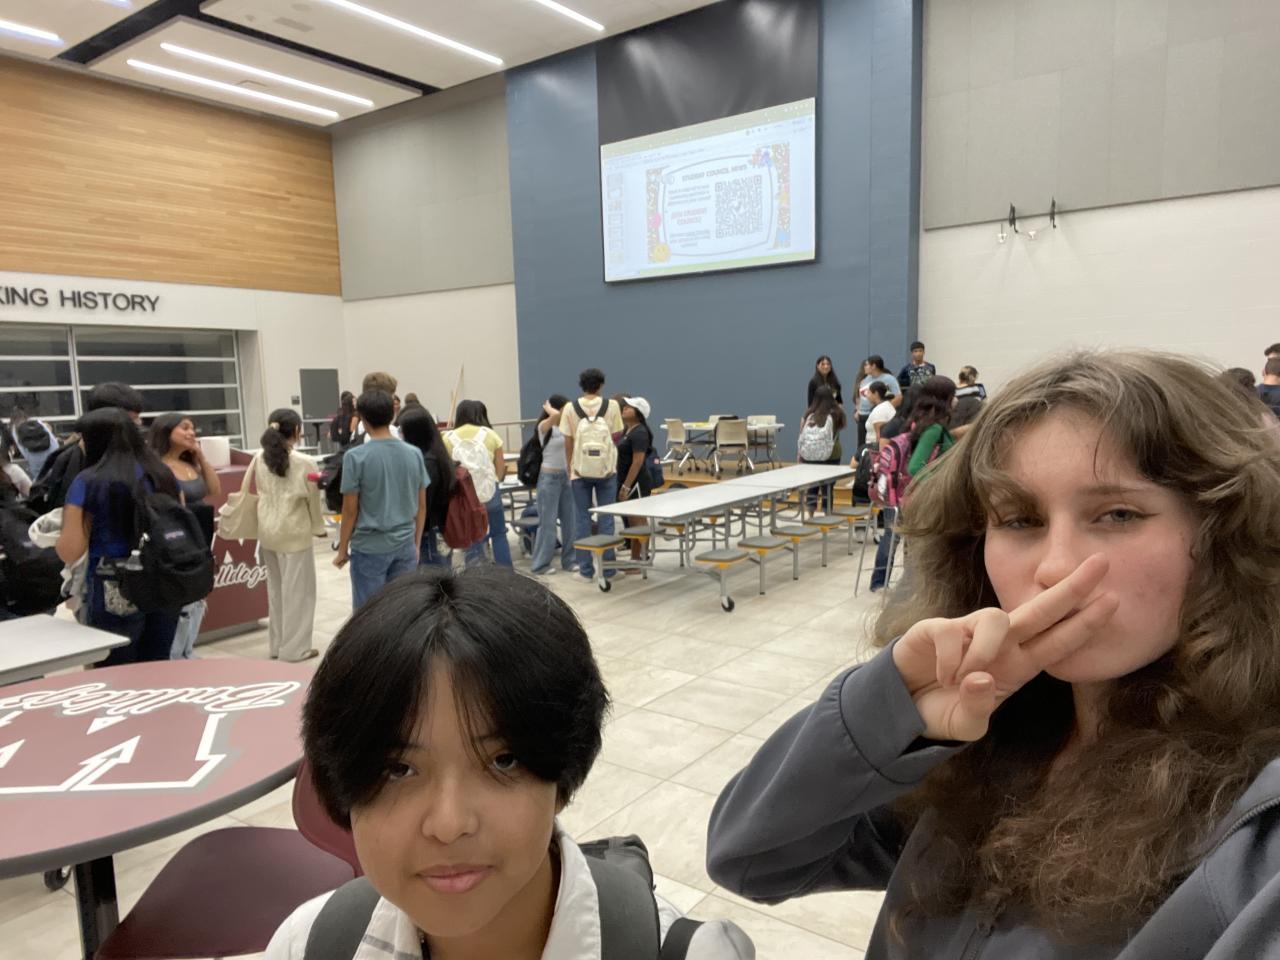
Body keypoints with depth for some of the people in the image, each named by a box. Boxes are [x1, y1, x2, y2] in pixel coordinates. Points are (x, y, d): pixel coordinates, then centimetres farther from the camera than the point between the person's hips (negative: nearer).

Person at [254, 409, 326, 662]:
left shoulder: (261, 459, -1)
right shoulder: (304, 463, -14)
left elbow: (259, 493, 6)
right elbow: (313, 500, -5)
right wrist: (319, 527, 10)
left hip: (268, 532, 6)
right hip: (294, 534, -6)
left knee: (276, 589, 17)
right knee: (297, 591, 5)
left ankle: (276, 644, 26)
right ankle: (294, 648, 11)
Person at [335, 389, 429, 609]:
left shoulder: (355, 457, -11)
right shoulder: (414, 454, 1)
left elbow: (350, 510, -8)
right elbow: (421, 506, 6)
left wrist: (343, 550, 4)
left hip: (369, 547, -4)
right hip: (405, 545, 4)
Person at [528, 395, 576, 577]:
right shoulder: (544, 426, -11)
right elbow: (555, 415, -32)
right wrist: (547, 408, -16)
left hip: (566, 476, 6)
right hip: (549, 477, -6)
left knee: (570, 520, 9)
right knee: (548, 522, -1)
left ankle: (569, 560, 21)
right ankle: (540, 564, 9)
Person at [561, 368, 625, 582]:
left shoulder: (570, 408, -3)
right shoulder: (611, 406, -4)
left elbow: (568, 442, -1)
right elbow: (616, 437, -3)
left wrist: (570, 468, 8)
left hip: (580, 470, 0)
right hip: (606, 469, 0)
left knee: (582, 519, 7)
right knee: (606, 518, 7)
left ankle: (586, 569, 10)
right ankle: (608, 567, 10)